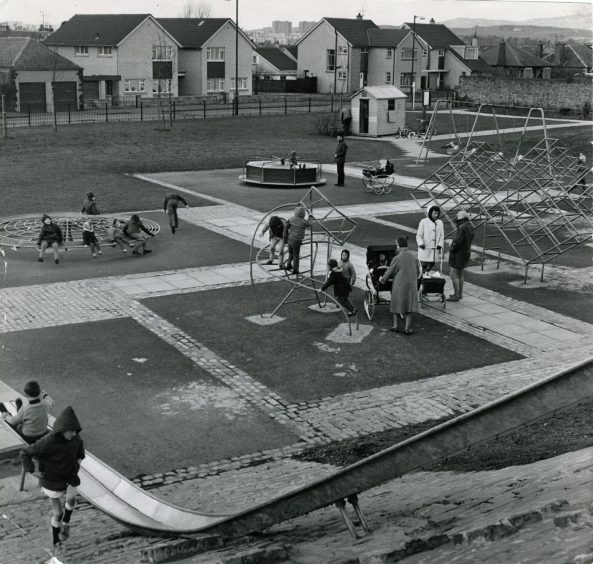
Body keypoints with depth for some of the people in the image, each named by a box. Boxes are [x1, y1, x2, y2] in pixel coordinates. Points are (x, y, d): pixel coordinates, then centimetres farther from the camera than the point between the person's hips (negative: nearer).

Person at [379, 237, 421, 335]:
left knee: (397, 305, 13)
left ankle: (396, 326, 20)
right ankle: (407, 328, 6)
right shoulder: (413, 257, 3)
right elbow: (418, 272, 13)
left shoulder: (397, 258, -12)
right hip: (412, 286, 3)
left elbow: (389, 272, -1)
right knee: (409, 306, 8)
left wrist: (382, 279, 17)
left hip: (399, 286, -3)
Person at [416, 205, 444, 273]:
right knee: (423, 265, -6)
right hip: (424, 249, -4)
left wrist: (440, 245, -4)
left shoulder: (440, 223, 9)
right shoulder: (423, 222, -4)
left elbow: (442, 236, 12)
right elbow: (419, 235, -2)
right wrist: (421, 244, -19)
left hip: (434, 249, 4)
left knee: (431, 265, 8)